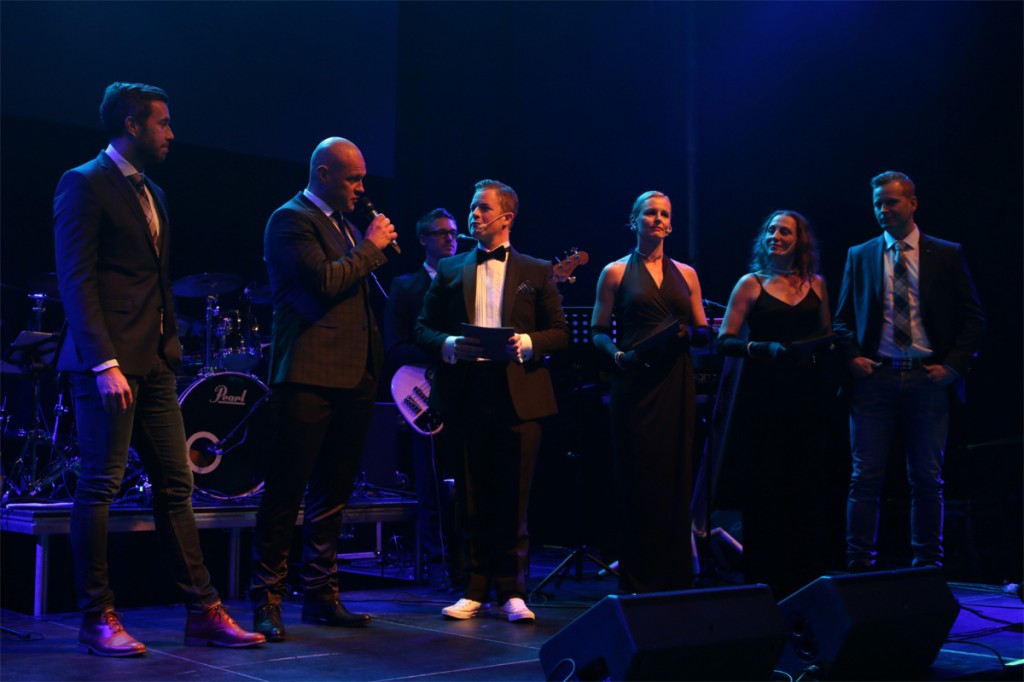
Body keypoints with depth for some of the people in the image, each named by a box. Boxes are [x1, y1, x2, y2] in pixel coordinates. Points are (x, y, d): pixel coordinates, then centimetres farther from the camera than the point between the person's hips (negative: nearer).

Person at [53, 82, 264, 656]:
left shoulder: (153, 194, 21)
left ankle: (204, 611, 12)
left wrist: (172, 346, 14)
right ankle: (97, 619, 6)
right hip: (109, 362, -8)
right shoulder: (85, 184, -5)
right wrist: (105, 363, -20)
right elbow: (75, 279, -13)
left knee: (176, 484, 7)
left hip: (155, 363, 8)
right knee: (100, 485, -3)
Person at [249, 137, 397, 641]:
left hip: (353, 378, 9)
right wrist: (370, 246, -9)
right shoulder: (291, 220, -6)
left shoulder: (345, 225, 20)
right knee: (287, 490, -4)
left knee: (333, 491, 12)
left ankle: (321, 596, 21)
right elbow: (325, 282, -20)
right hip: (309, 377, -9)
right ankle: (266, 600, 4)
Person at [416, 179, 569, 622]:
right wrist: (448, 345, -10)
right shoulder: (449, 271, 14)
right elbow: (423, 330, 10)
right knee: (472, 500, 5)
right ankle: (473, 590, 14)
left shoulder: (537, 272, 10)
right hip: (465, 397, 1)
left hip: (519, 398, -1)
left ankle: (511, 591, 10)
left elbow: (560, 334, 6)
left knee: (513, 500, 1)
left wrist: (527, 343, -13)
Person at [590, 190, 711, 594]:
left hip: (676, 385, 3)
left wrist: (688, 334, -7)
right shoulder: (616, 272, 6)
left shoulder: (685, 274, 14)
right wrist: (619, 355, -14)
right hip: (636, 383, -3)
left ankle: (675, 578, 10)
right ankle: (637, 582, 5)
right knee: (638, 480, -3)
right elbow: (598, 332, 4)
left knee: (676, 478, 2)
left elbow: (704, 333, 14)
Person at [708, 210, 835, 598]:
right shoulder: (751, 283, 3)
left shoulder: (816, 284, 12)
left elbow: (827, 336, 18)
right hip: (761, 395, -3)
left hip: (806, 395, 3)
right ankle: (763, 581, 8)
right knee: (763, 489, -1)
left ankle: (804, 578, 12)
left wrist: (817, 347, -5)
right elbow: (724, 340, -3)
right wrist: (765, 348, -18)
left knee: (807, 487, 2)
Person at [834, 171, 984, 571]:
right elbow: (842, 318, 13)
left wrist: (953, 365, -5)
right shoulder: (860, 256, 11)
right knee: (866, 477, -2)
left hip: (928, 378, 0)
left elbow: (973, 317, 7)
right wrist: (852, 357, -4)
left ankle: (927, 566, 15)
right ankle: (859, 565, 2)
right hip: (875, 377, 1)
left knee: (927, 478, 5)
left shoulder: (947, 255, 6)